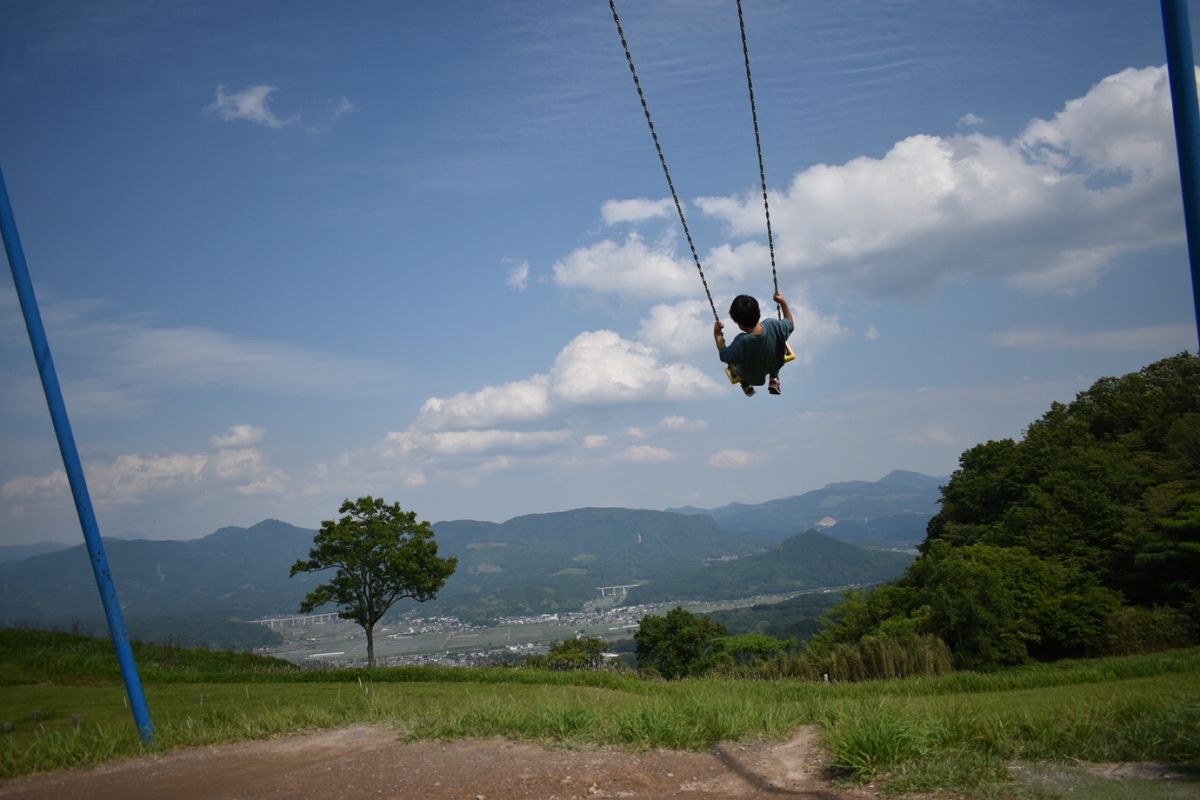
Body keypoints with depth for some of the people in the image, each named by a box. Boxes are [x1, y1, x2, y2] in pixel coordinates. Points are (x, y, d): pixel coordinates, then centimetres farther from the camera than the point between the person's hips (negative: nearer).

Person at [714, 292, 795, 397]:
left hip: (751, 375, -2)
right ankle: (774, 380, 30)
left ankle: (746, 386, 39)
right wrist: (783, 302, -8)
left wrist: (717, 335, -15)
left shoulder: (741, 342, -43)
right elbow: (791, 324, -12)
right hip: (774, 366, 2)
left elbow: (724, 356, -23)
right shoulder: (773, 325, -34)